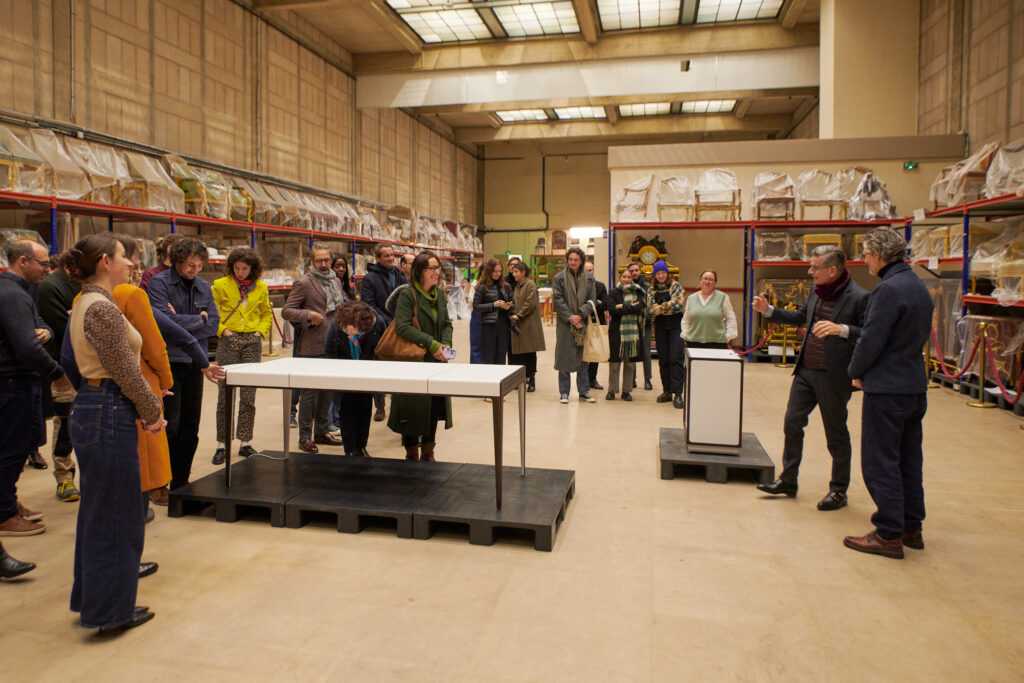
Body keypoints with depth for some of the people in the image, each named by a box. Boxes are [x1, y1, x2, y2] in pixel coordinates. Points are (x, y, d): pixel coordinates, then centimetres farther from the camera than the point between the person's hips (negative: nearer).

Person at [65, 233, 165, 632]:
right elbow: (125, 370, -18)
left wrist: (145, 402, 11)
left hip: (89, 409, 10)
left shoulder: (87, 303, 13)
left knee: (95, 511, 20)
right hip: (109, 415, -10)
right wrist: (151, 410, -5)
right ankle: (111, 610, 16)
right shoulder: (102, 308, -19)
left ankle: (90, 598, 34)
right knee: (116, 516, 2)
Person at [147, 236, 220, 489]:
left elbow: (213, 324, 3)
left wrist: (181, 323, -10)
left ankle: (181, 484, 21)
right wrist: (199, 319, -5)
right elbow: (164, 320, -18)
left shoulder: (204, 288, 11)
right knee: (169, 426, -7)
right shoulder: (159, 283, -5)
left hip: (195, 363, 5)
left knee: (190, 430, 9)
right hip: (168, 362, -5)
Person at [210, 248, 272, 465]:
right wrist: (222, 330, -8)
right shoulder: (221, 285, -1)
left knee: (249, 395, 5)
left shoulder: (261, 288, 7)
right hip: (229, 341, -2)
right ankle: (222, 444, 10)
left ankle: (245, 442, 15)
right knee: (225, 394, 1)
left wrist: (261, 331, 4)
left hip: (252, 343, 2)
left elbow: (267, 314, 18)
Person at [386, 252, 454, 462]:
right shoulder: (407, 294, -12)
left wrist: (446, 344, -4)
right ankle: (412, 455, 16)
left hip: (436, 360, 7)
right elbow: (402, 326, -20)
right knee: (413, 407, 0)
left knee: (435, 406, 11)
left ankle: (427, 453, 25)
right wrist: (431, 343, -22)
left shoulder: (439, 293, 10)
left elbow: (447, 323, 15)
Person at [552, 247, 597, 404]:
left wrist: (580, 316, -13)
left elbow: (591, 300, 2)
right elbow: (558, 300, -6)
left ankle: (584, 391, 16)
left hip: (583, 323, 2)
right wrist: (570, 318, -14)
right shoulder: (559, 278, 1)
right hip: (564, 323, -2)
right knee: (564, 356, 0)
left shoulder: (589, 279, 8)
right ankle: (563, 392, 9)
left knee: (583, 357, 7)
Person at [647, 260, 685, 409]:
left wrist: (660, 307, -14)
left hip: (676, 324, -4)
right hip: (660, 325, 4)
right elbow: (651, 310, -4)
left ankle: (678, 394, -11)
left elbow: (679, 305, -12)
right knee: (663, 359, 7)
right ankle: (667, 391, 16)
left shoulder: (676, 286, 1)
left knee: (676, 359, -11)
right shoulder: (651, 290, 10)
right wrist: (668, 304, -18)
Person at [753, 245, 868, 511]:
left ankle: (839, 490, 24)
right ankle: (787, 481, 27)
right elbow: (801, 317, 22)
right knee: (792, 424, 12)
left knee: (836, 434, 7)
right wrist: (769, 310, 14)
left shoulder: (858, 297, -17)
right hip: (805, 371, 7)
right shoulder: (817, 291, 7)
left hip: (832, 377, -7)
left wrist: (841, 329, -34)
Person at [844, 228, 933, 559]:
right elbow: (922, 335, 17)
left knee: (880, 463, 0)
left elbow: (871, 340, -18)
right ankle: (912, 528, 27)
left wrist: (856, 372, -2)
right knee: (909, 460, 17)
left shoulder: (889, 289, -19)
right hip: (915, 386, 9)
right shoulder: (919, 286, 11)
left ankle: (889, 535, 6)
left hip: (887, 389, -9)